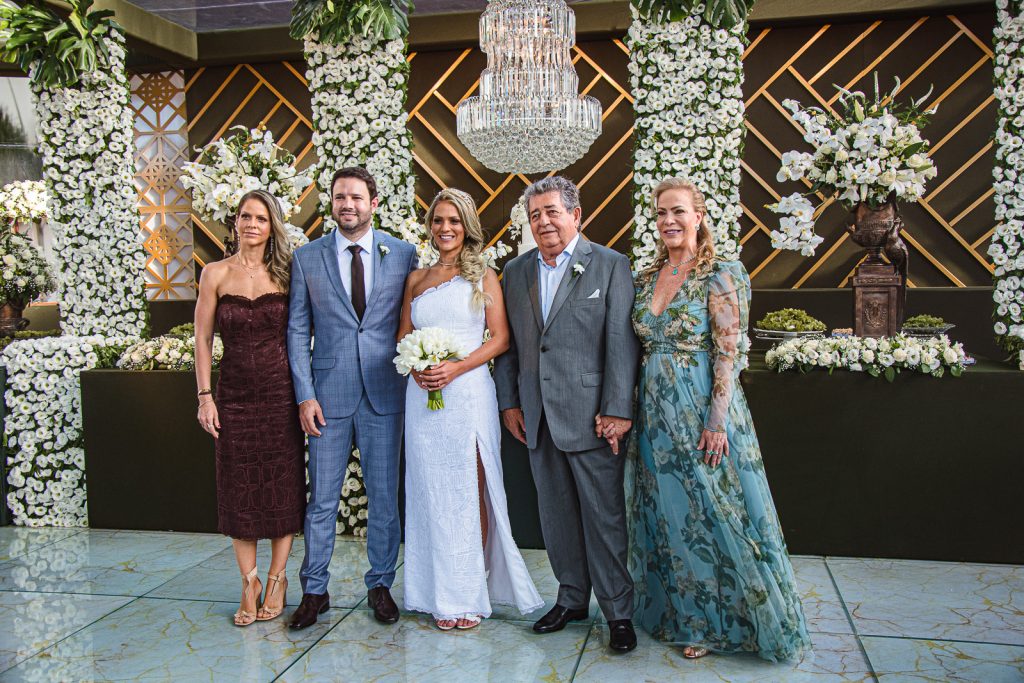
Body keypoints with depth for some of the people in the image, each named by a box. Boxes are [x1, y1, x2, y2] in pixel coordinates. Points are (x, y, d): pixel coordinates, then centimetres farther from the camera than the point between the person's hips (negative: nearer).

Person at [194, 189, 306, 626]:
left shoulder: (285, 273, 3)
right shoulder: (216, 274, 2)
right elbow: (203, 339, 3)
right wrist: (205, 396, -2)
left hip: (281, 391, 0)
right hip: (235, 393, 0)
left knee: (283, 486, 5)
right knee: (239, 488, 5)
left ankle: (277, 579, 20)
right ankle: (249, 585, 17)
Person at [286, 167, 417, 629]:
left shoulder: (403, 254, 3)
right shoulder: (307, 258, 4)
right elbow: (298, 330, 3)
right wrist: (305, 395, -3)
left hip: (385, 394, 0)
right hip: (329, 394, 0)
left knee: (384, 496, 9)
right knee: (322, 498, 8)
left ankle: (380, 586, 26)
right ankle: (314, 591, 24)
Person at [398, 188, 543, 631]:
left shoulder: (482, 275, 4)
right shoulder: (416, 279, 14)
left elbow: (501, 337, -2)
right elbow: (403, 336, 14)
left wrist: (456, 368, -15)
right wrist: (416, 367, -7)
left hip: (468, 392, -3)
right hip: (423, 395, 3)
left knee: (469, 491, 0)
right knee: (431, 491, 6)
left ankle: (468, 593, 11)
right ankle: (437, 591, 17)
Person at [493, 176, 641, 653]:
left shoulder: (611, 266, -3)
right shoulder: (516, 271, 11)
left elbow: (622, 342, -8)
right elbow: (507, 342, 14)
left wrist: (618, 410, -13)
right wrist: (509, 402, 8)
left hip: (590, 414, -5)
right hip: (537, 417, 5)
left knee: (604, 517, 2)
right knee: (556, 514, 15)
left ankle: (619, 612, 17)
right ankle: (572, 598, 31)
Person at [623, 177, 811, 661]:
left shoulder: (721, 275, -9)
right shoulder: (646, 280, 9)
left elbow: (728, 354, -13)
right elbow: (641, 349, 11)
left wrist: (717, 421, -18)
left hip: (702, 410, -6)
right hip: (657, 414, 6)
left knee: (713, 513, 4)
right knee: (671, 517, 14)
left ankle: (719, 621, 24)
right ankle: (689, 616, 32)